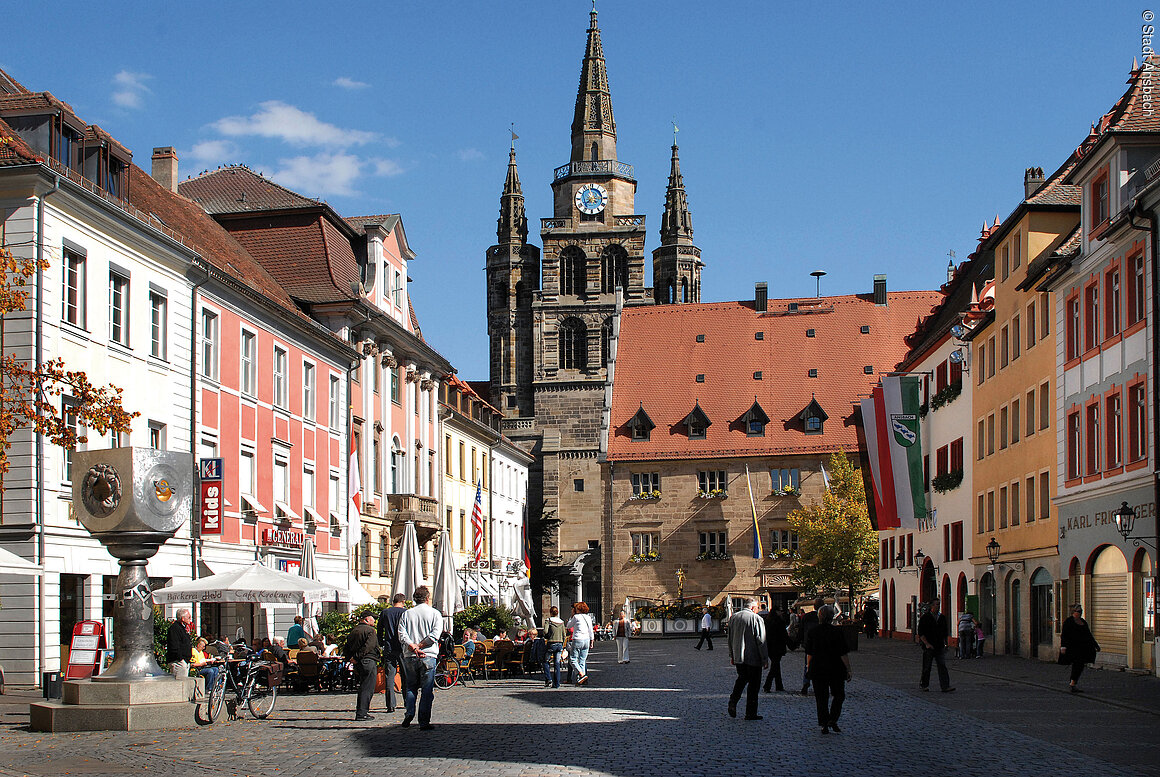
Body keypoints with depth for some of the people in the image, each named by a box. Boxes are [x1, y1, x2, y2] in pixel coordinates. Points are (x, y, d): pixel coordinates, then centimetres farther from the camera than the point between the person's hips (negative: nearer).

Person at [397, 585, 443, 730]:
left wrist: (413, 647, -11)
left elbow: (402, 635, -4)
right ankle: (424, 722, -2)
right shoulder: (434, 613, 3)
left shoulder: (406, 614, 8)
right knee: (427, 690, 1)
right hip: (428, 656, -2)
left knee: (410, 687, 17)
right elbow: (435, 634, -10)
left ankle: (409, 713, -1)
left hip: (409, 656, 2)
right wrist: (420, 646, -9)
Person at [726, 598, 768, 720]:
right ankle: (750, 713, 5)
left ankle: (733, 699, -1)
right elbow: (761, 641, -11)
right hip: (753, 657, -5)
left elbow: (730, 638, 14)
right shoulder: (756, 619, -11)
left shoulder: (733, 617, 7)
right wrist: (765, 659, -6)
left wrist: (731, 655, 22)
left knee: (742, 678, 22)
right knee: (753, 684, 3)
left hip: (738, 656, 6)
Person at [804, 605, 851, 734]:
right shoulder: (837, 632, -11)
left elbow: (809, 653, 4)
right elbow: (843, 654, -10)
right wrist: (848, 670, -3)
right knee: (838, 695, 13)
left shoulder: (813, 632, -2)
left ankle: (824, 725, 7)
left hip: (817, 669, 3)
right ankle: (833, 720, -1)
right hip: (836, 670, -3)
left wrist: (808, 667, 17)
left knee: (821, 698, 9)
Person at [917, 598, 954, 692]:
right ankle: (924, 684, 21)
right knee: (927, 667, 4)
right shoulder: (925, 617, -4)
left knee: (942, 666, -6)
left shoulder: (942, 617, 11)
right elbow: (921, 633, -8)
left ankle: (945, 686, -12)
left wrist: (945, 643, 15)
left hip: (940, 646, 4)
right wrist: (927, 644, -16)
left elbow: (945, 631, 21)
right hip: (928, 647, -4)